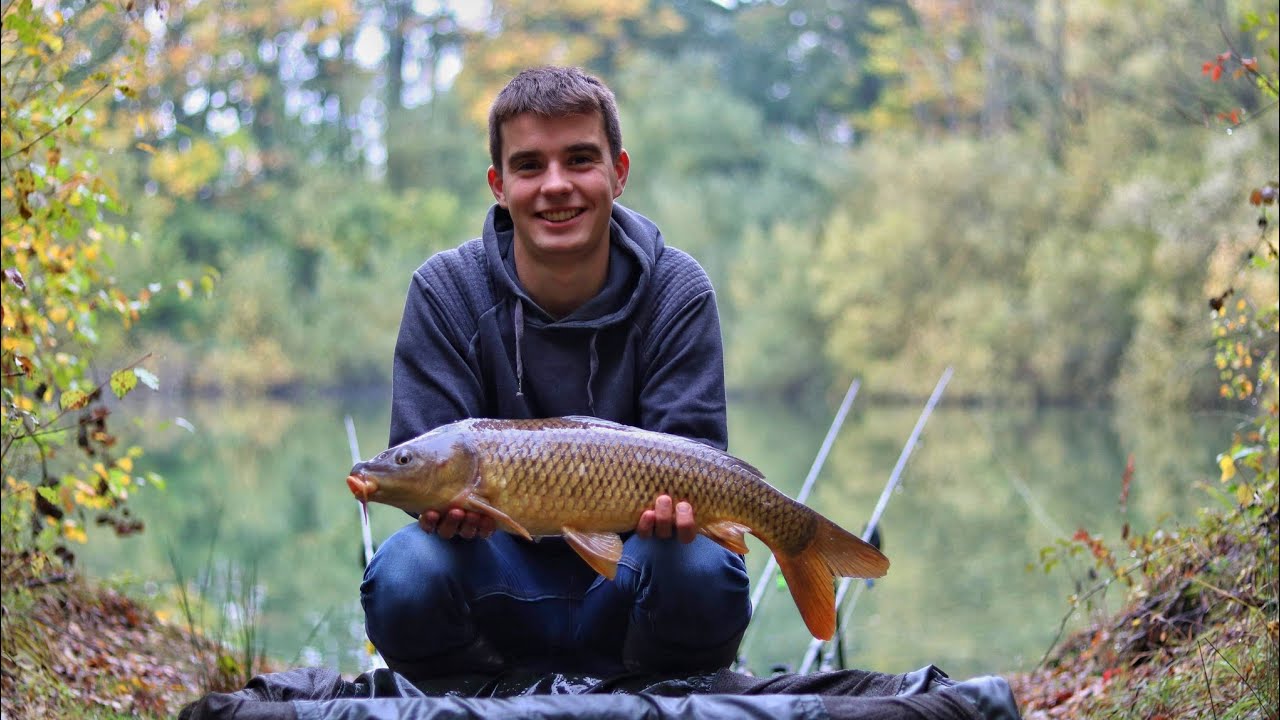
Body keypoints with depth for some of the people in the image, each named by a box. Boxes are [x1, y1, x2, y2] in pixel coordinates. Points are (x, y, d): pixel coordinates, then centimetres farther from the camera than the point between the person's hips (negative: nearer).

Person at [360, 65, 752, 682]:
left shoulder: (676, 292, -6)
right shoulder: (445, 291, -5)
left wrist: (678, 497, -35)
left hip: (621, 583, 0)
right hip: (502, 570, 0)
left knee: (703, 572, -33)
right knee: (405, 573, -31)